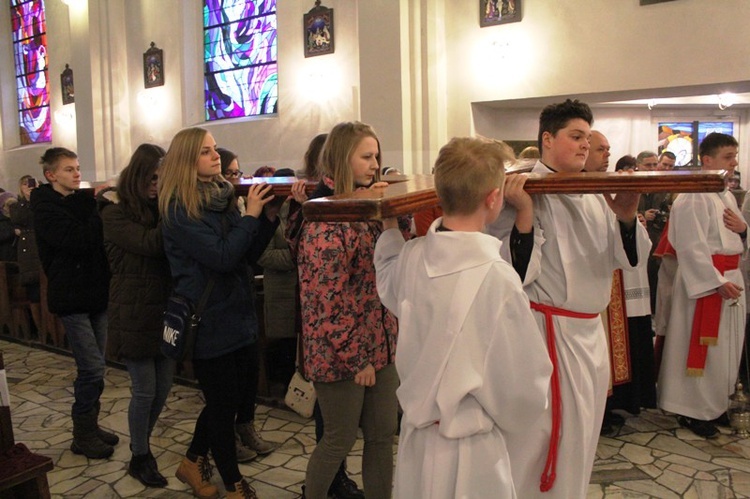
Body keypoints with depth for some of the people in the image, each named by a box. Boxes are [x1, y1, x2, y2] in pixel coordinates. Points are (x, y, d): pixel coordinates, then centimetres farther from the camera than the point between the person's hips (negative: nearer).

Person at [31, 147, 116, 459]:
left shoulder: (82, 200, 12)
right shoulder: (45, 208, -9)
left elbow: (99, 238, 8)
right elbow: (78, 240, -23)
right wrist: (101, 209, -17)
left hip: (95, 294, 7)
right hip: (72, 298, -7)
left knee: (93, 367, 13)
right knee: (92, 368, -7)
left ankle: (90, 426, 25)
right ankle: (83, 436, 8)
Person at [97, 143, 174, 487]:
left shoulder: (160, 208, 11)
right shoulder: (115, 213, -8)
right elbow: (150, 243, -24)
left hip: (164, 310, 6)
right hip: (134, 316, -6)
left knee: (162, 388, 12)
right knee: (145, 391, 2)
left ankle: (142, 444, 35)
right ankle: (139, 458, 22)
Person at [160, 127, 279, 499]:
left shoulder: (222, 197, 8)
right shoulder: (179, 209, -14)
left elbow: (249, 254, 7)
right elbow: (222, 257, -24)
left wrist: (268, 217, -6)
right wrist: (251, 214, -18)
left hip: (239, 315, 8)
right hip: (209, 322, -8)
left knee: (243, 395, 17)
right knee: (224, 404, 6)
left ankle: (193, 463, 39)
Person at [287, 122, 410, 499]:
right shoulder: (324, 218, -16)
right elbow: (327, 301, -19)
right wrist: (355, 358, -15)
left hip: (379, 343, 7)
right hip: (340, 353, -7)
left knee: (383, 435, 15)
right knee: (340, 440, 10)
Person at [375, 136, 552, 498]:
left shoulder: (411, 256, -10)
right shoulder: (497, 278, -27)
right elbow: (522, 386, -18)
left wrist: (389, 226, 24)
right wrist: (514, 418, 3)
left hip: (415, 433, 6)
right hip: (470, 454, -5)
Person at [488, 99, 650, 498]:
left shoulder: (595, 195, 9)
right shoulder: (524, 192, -12)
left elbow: (628, 257, 8)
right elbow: (513, 272, -18)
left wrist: (626, 216, -10)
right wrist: (523, 215, -29)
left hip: (589, 331, 7)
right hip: (546, 334, -7)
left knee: (580, 438, 20)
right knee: (538, 439, 0)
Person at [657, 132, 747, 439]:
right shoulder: (693, 197, -15)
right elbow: (692, 247, -20)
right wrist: (718, 282, -22)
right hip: (704, 279, -9)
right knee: (703, 347, -2)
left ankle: (717, 403, 30)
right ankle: (693, 411, 12)